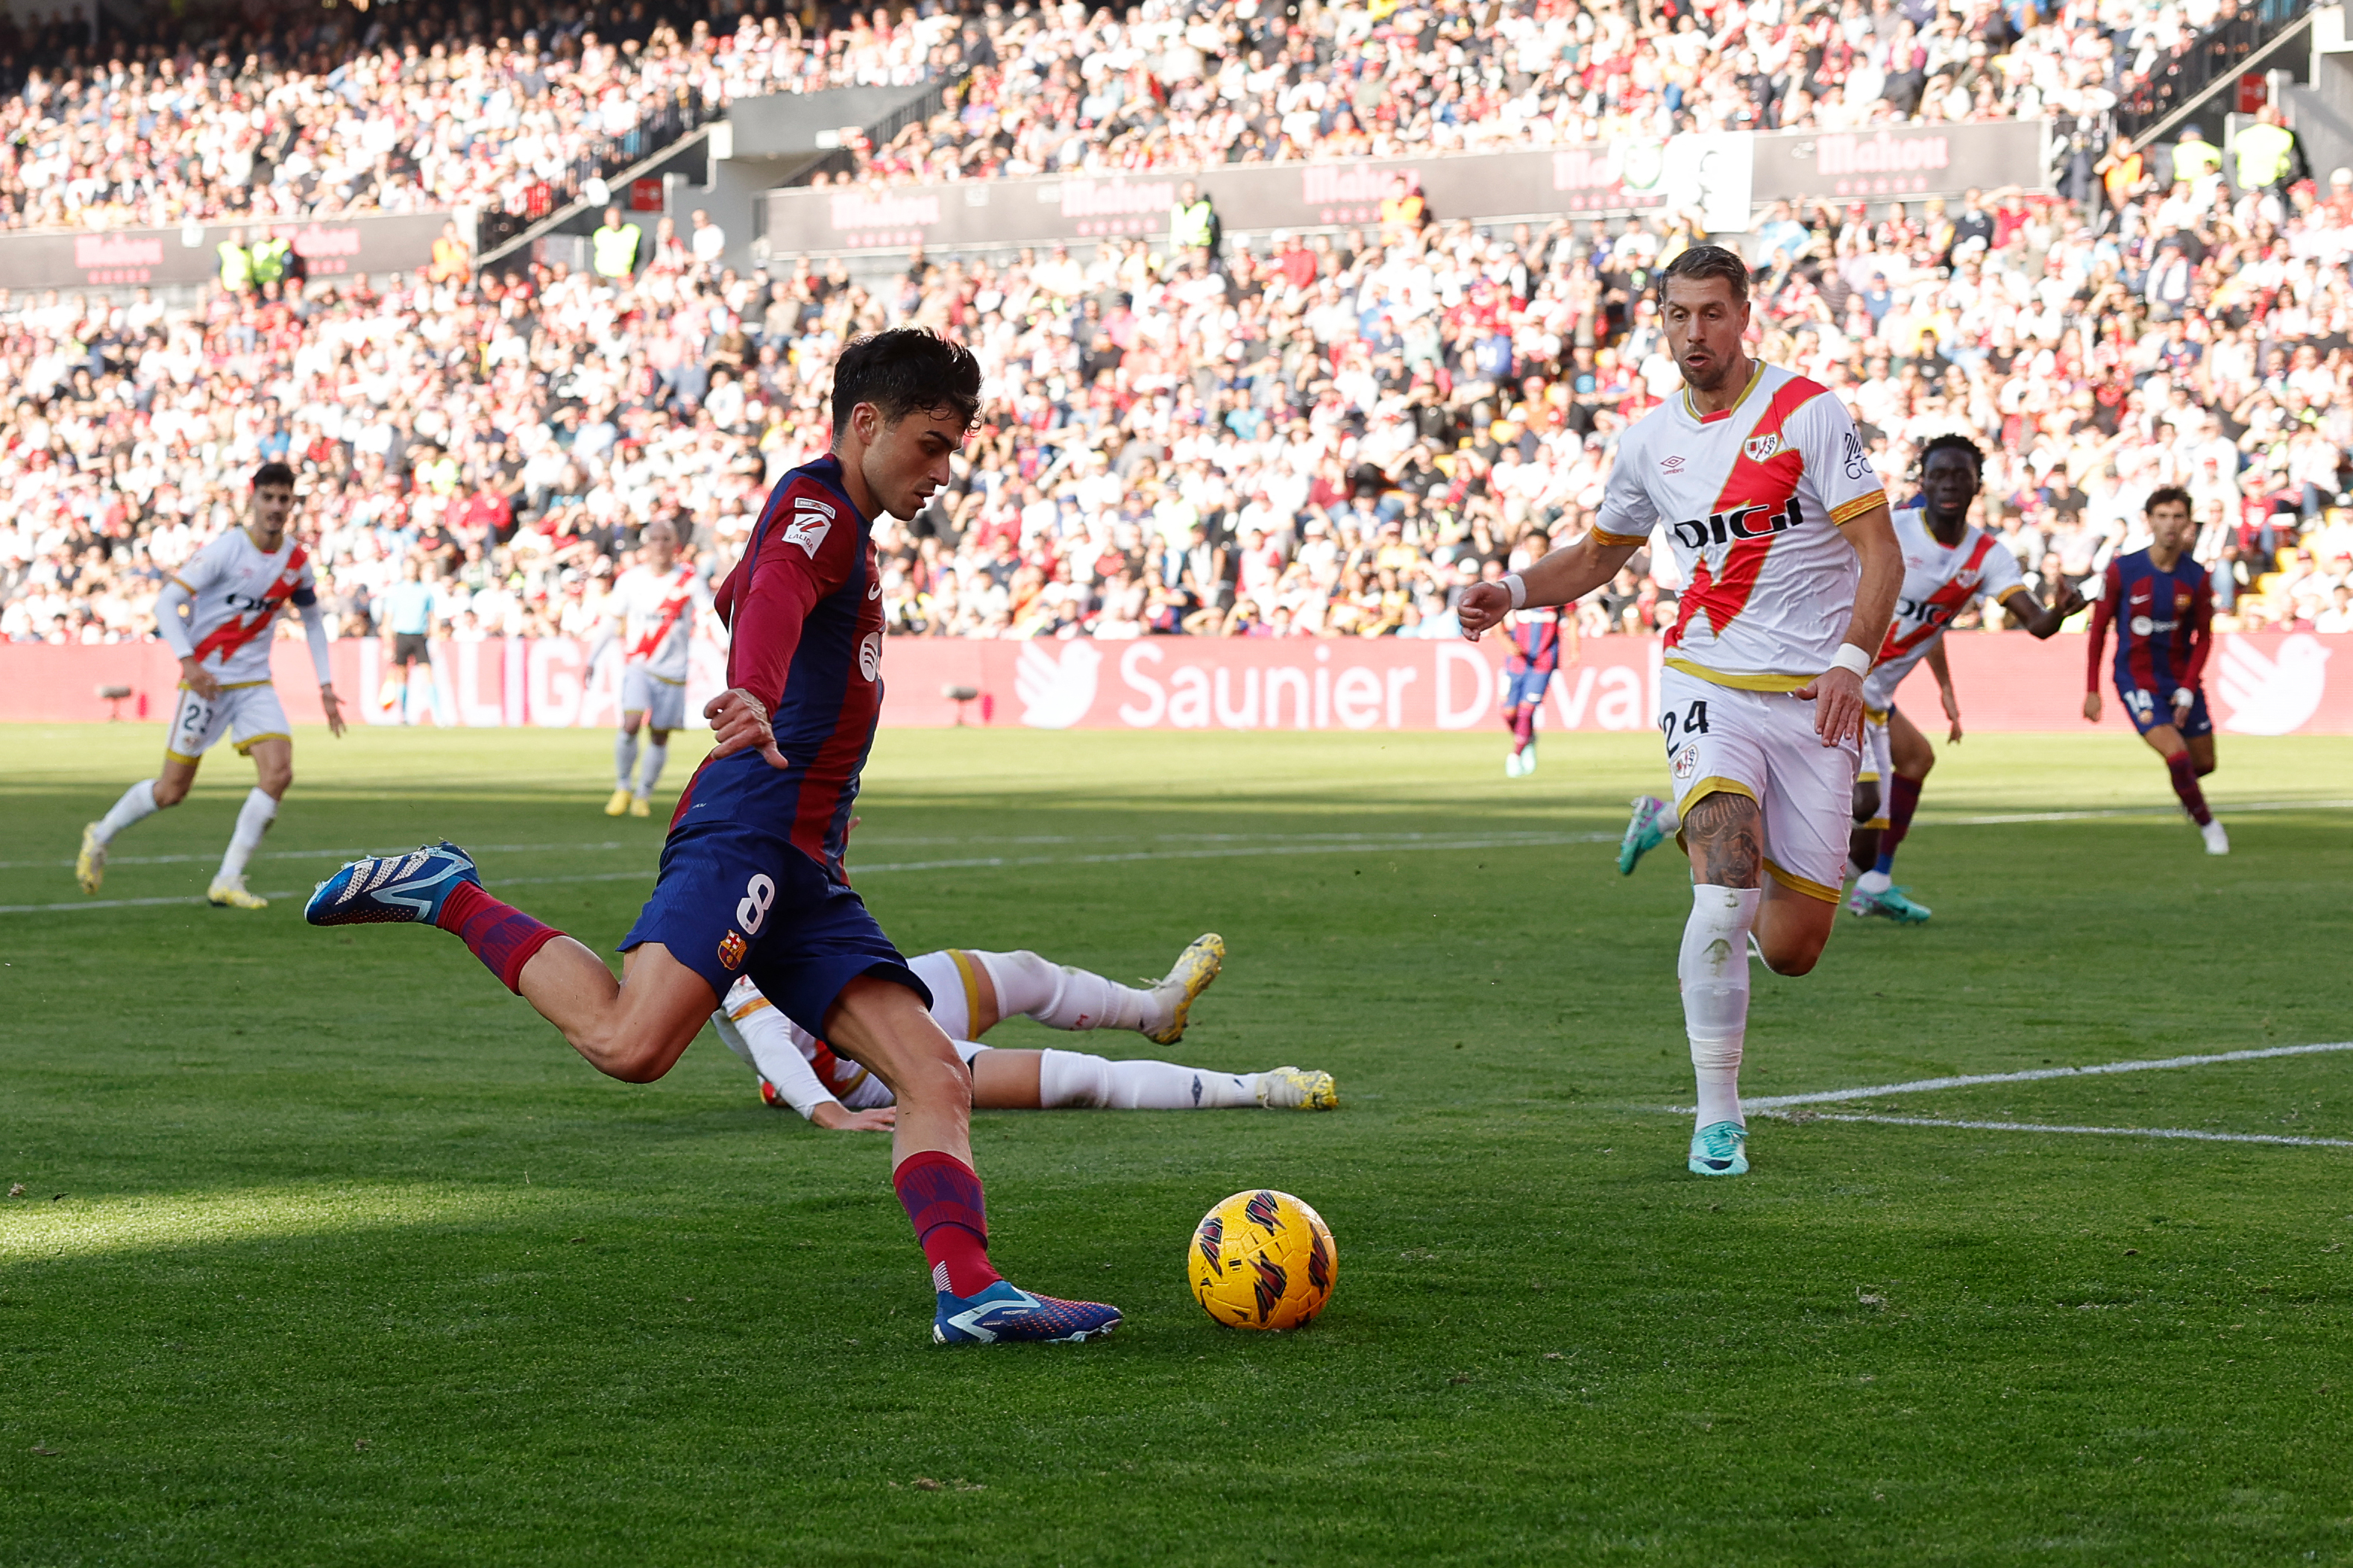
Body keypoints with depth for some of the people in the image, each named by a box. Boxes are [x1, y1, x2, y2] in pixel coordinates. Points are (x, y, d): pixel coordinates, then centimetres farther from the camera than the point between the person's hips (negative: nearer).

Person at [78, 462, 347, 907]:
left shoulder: (296, 562, 3)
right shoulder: (226, 550, -14)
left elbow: (313, 620, 20)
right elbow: (166, 602, -14)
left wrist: (326, 687, 13)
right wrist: (188, 661, -25)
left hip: (255, 683, 5)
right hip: (207, 680, -5)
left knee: (279, 772, -16)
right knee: (173, 790, -1)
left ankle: (227, 883, -8)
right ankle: (101, 835, 28)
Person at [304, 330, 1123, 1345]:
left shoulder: (840, 527, 27)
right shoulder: (817, 504, -4)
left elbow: (737, 598, 49)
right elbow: (773, 599, -28)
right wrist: (756, 702, -50)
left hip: (803, 875, 10)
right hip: (744, 833, -10)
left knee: (935, 1076, -3)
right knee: (631, 1044, -28)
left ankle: (968, 1291, -14)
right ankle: (446, 895, -10)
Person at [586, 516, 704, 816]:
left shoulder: (689, 580, -3)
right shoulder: (630, 580, 1)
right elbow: (612, 620, 11)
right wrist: (592, 659, 13)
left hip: (672, 669, 0)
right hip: (638, 665, 0)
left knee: (660, 736, 5)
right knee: (631, 724, -19)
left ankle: (644, 795, 22)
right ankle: (622, 787, -1)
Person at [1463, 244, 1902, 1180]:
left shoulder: (1809, 412, -4)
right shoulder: (1650, 441, 8)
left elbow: (1880, 552, -7)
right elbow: (1600, 554, 25)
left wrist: (1851, 659, -22)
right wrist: (1511, 593, 7)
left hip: (1813, 700, -1)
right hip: (1710, 686, 1)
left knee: (1791, 950, 1)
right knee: (1726, 897, -25)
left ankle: (1681, 823, 33)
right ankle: (1717, 1119, -14)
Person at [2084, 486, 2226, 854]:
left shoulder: (2196, 578, -7)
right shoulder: (2122, 571, -13)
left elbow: (2203, 638, 3)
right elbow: (2098, 628, -3)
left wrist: (2188, 690, -8)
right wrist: (2092, 690, -3)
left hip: (2181, 681, 3)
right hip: (2137, 681, -3)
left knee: (2204, 762, 9)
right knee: (2178, 757, -19)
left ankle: (2185, 789, 46)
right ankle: (2208, 825, 4)